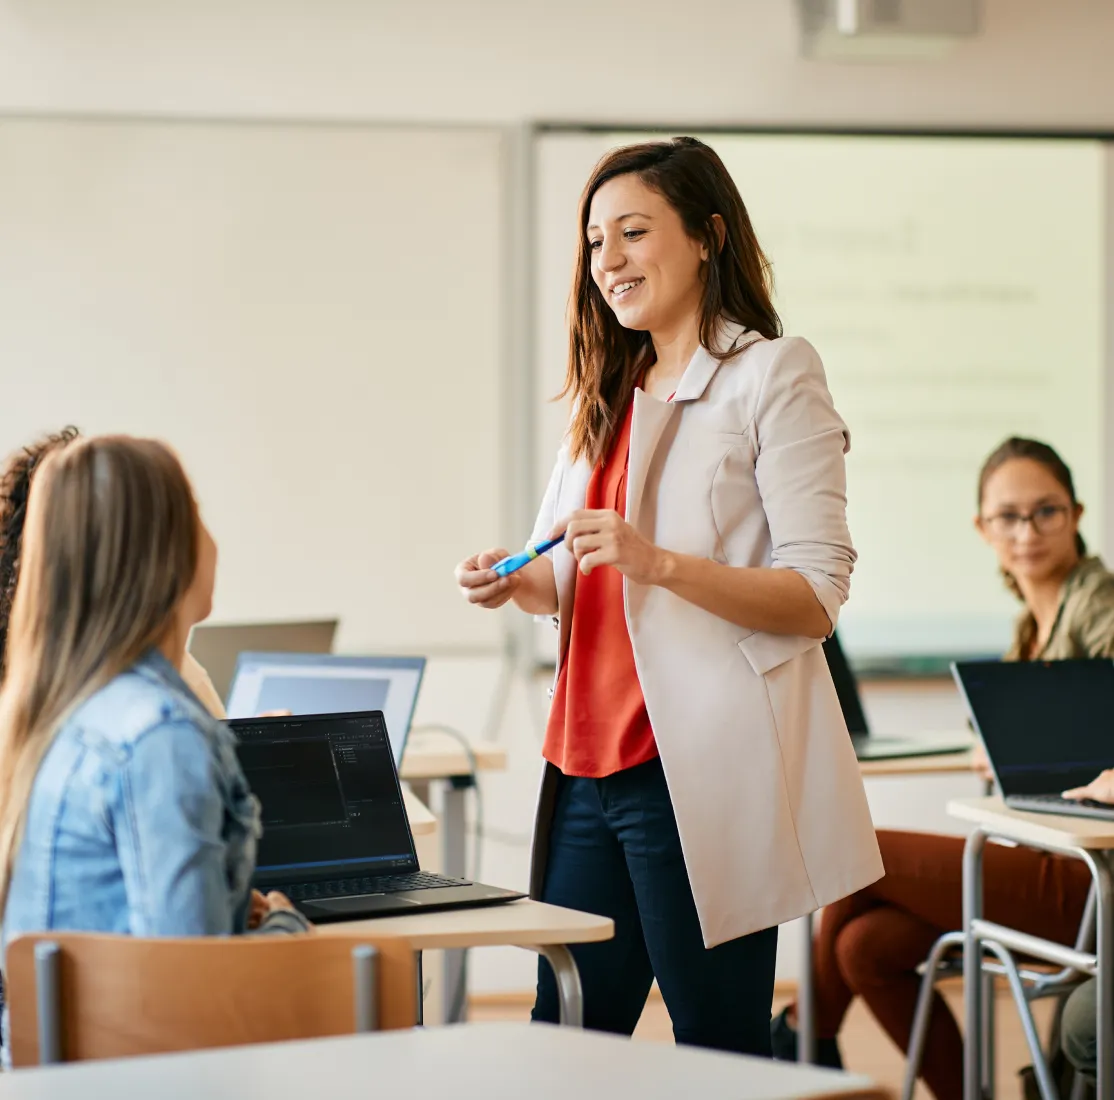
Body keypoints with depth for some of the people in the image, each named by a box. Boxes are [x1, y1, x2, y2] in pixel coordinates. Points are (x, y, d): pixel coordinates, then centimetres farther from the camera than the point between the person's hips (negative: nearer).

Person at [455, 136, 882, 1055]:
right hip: (591, 764, 7)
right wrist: (517, 583, 2)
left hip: (706, 766, -7)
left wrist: (660, 563, -24)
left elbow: (818, 594, -11)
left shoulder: (774, 375, -4)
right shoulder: (611, 394, 18)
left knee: (720, 1054, 0)